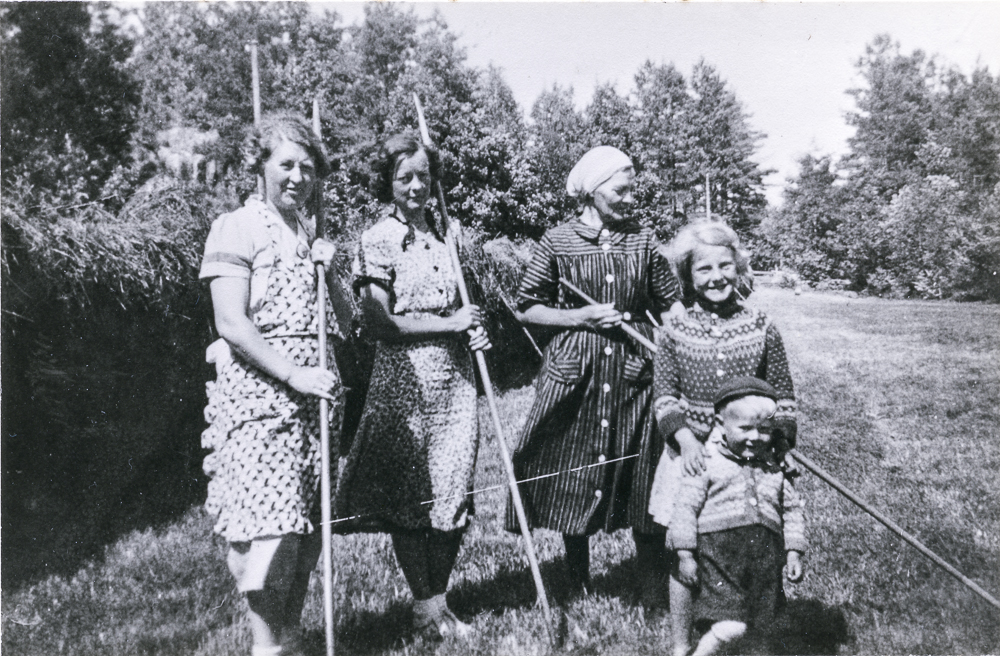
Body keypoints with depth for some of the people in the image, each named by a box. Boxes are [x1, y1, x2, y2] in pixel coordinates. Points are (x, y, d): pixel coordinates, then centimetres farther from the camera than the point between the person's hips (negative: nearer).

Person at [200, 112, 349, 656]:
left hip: (315, 391, 6)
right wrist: (294, 374, -18)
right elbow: (232, 325, -12)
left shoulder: (315, 233, 16)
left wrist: (329, 273, -1)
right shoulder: (236, 229, -2)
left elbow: (344, 322, 15)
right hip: (259, 391, -6)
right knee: (270, 523, -10)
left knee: (307, 524, 8)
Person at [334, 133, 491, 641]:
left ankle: (439, 600, 24)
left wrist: (476, 330, 1)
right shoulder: (377, 241, -5)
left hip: (455, 378, 5)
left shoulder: (449, 233, 12)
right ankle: (424, 606, 19)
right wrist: (450, 323, -12)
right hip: (404, 381, -5)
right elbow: (380, 322, -10)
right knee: (408, 496, 3)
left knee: (453, 495, 8)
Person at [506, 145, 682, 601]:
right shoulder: (558, 242, -1)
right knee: (573, 479, 7)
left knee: (644, 477, 3)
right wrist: (580, 317, -10)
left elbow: (670, 307, 11)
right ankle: (578, 586, 24)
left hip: (635, 374, 2)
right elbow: (527, 309, 3)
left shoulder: (644, 241, 6)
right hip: (574, 375, -1)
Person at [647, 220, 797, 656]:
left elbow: (783, 396, 6)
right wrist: (685, 437, -17)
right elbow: (664, 395, -2)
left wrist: (781, 444, -5)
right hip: (691, 453, 0)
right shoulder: (673, 331, 0)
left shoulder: (762, 329, 1)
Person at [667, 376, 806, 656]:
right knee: (730, 628, -16)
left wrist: (793, 553, 10)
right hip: (719, 553, -5)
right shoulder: (708, 462, -2)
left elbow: (792, 510, 19)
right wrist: (685, 555, -7)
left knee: (757, 630, 9)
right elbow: (686, 507, -3)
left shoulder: (775, 468, 12)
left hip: (765, 558, 5)